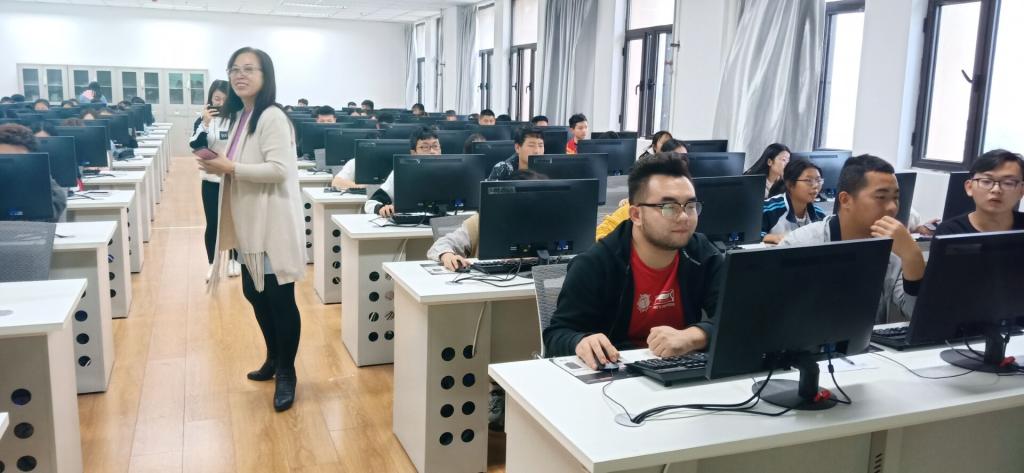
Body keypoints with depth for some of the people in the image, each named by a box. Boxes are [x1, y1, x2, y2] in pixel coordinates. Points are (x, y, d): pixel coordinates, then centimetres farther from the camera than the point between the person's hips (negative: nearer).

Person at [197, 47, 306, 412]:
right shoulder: (240, 116, 14)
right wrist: (217, 163, 6)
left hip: (273, 223, -10)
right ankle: (274, 358, 36)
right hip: (249, 223, 10)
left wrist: (230, 168, -21)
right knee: (254, 293, 18)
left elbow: (279, 169, -24)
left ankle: (287, 372, 14)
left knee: (279, 298, 0)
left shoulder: (272, 117, -15)